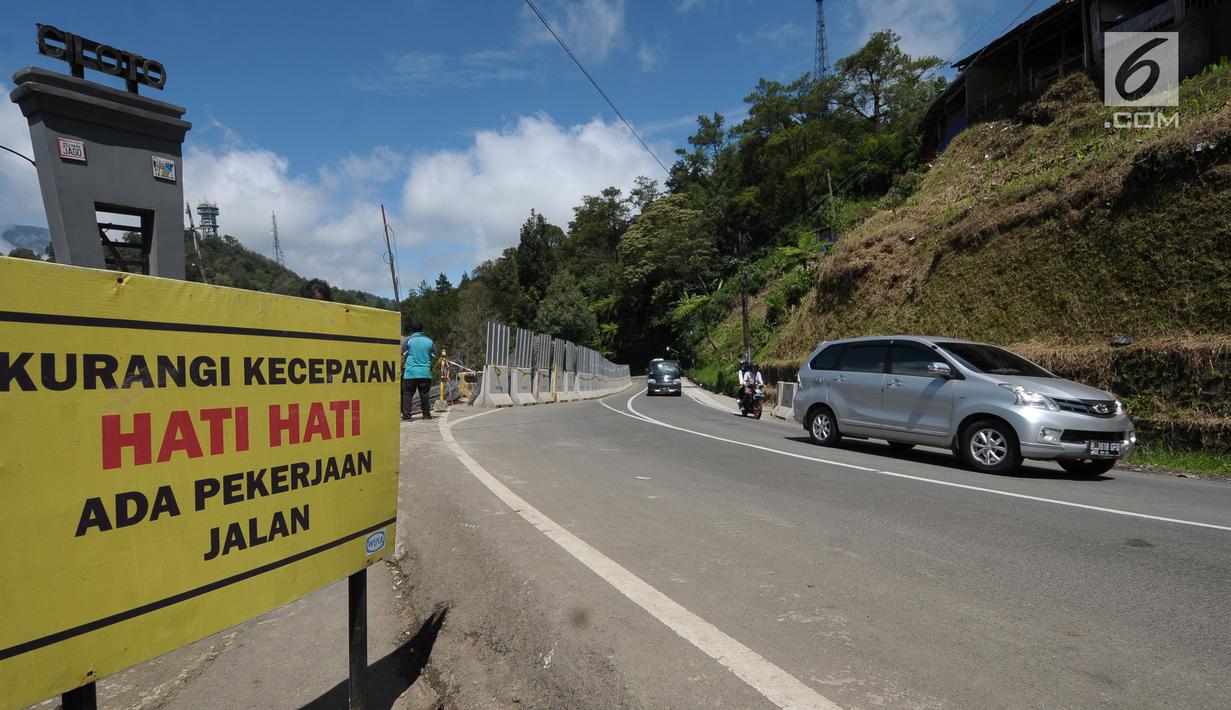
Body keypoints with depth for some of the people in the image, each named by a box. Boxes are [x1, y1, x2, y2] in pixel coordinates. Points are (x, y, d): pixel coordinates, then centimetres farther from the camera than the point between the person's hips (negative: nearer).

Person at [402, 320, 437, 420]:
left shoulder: (409, 340, -2)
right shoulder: (429, 341, 6)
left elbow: (403, 356, -2)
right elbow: (434, 357, 9)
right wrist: (431, 368, 22)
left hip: (410, 372, -2)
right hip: (425, 372, 2)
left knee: (407, 393, 3)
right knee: (424, 394, 10)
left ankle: (406, 415, -3)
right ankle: (426, 414, 13)